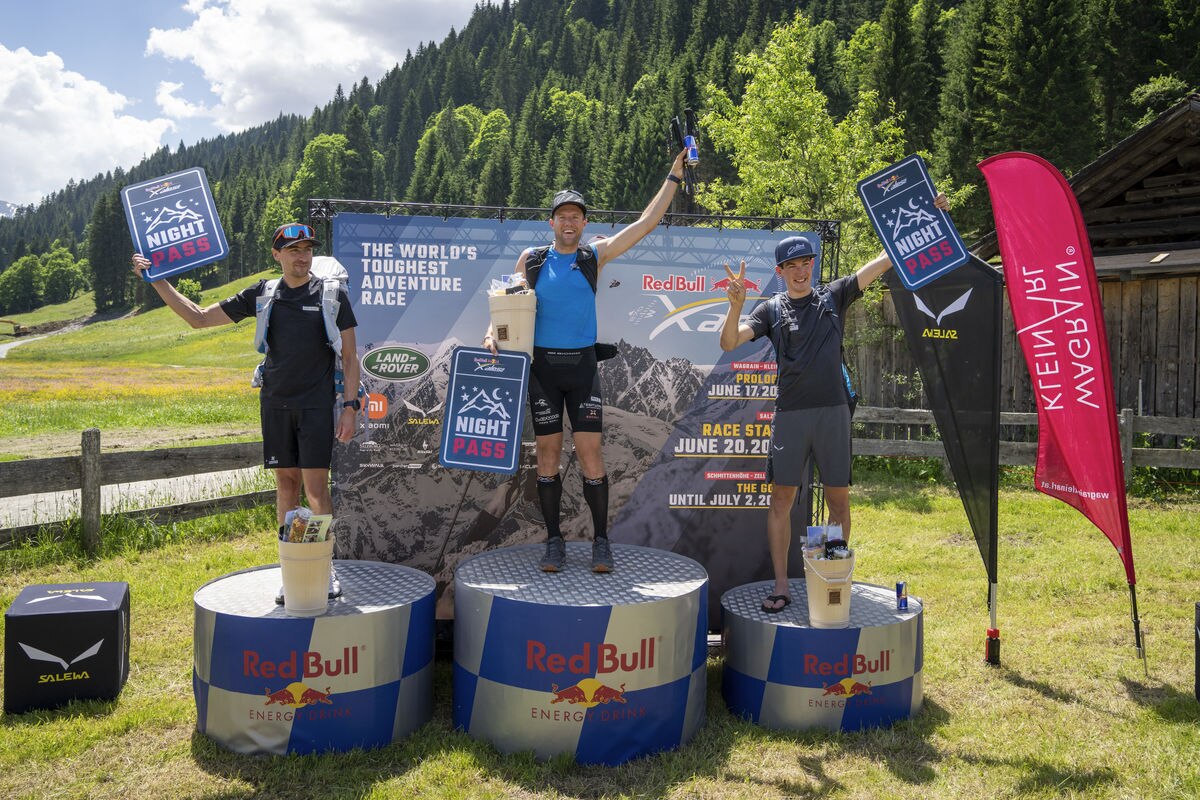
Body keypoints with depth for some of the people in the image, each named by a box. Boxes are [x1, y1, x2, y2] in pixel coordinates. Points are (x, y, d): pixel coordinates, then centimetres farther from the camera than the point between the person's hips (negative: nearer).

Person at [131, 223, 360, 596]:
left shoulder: (332, 295, 0)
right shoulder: (262, 295, 8)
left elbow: (350, 356, 1)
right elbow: (199, 318, 14)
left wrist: (351, 406, -7)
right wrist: (158, 281, 9)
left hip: (316, 404, -3)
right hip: (275, 403, 3)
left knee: (316, 487, -5)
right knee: (286, 483, 8)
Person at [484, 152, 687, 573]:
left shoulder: (595, 255, 5)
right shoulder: (531, 260, 6)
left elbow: (645, 223, 4)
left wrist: (673, 177, 3)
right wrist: (493, 332, -10)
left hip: (582, 365, 0)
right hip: (543, 365, 1)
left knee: (590, 452, -5)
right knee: (547, 453, 4)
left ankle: (601, 542, 7)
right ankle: (554, 543, 14)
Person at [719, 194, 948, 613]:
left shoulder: (833, 295, 10)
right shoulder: (771, 310, 8)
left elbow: (884, 261, 7)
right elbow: (729, 343, -4)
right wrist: (737, 304, -21)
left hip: (833, 410, 1)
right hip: (790, 413, -1)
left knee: (838, 499, 6)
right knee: (781, 498, 0)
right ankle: (780, 586, 9)